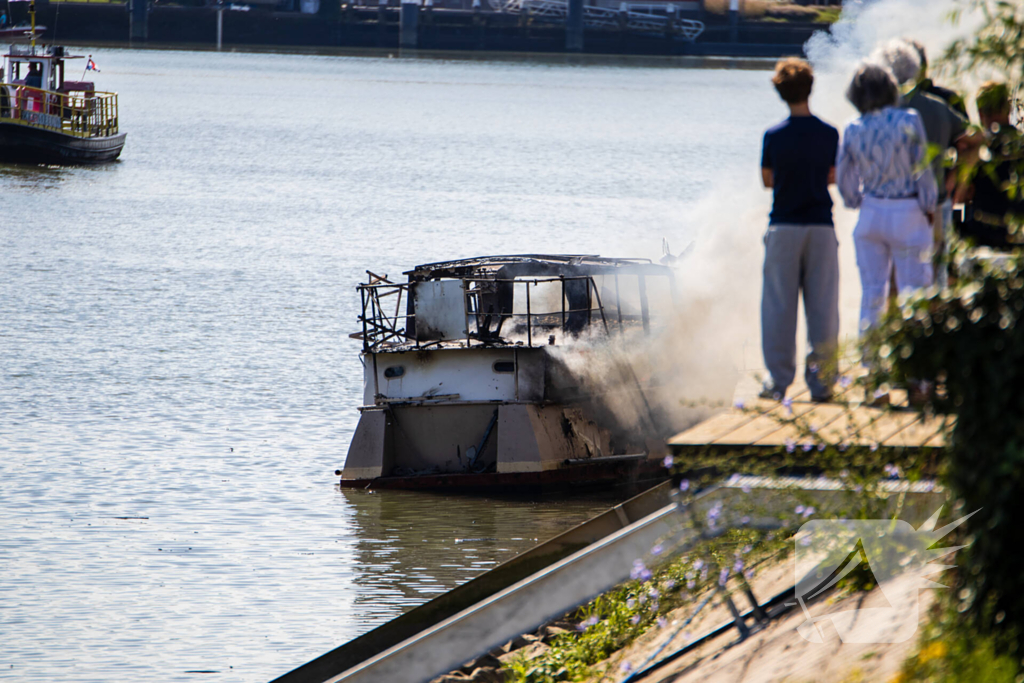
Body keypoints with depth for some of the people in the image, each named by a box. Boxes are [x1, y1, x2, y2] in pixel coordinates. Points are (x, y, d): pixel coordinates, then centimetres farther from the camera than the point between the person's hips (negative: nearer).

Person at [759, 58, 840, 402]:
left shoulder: (774, 136, -7)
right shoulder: (829, 134, -4)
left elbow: (767, 180, 3)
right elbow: (833, 177, 8)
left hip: (783, 228, -1)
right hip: (821, 227, 1)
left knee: (779, 305, 5)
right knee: (822, 306, 6)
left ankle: (779, 380, 4)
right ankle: (821, 380, 6)